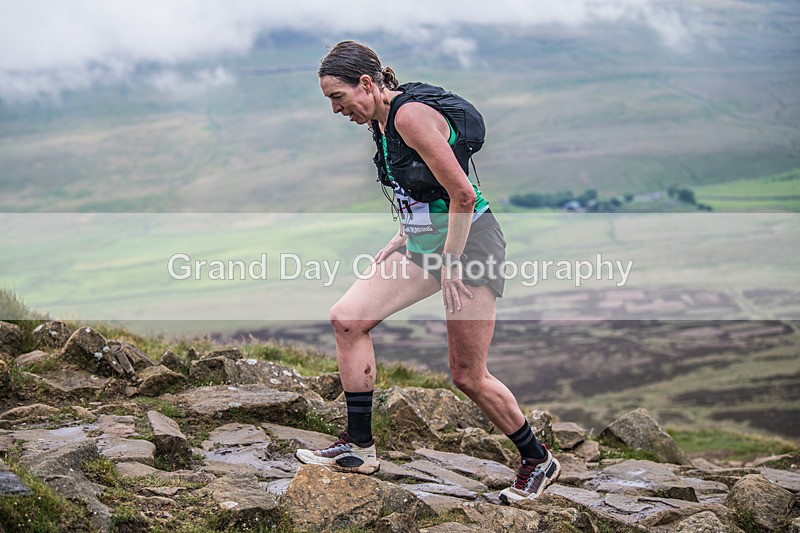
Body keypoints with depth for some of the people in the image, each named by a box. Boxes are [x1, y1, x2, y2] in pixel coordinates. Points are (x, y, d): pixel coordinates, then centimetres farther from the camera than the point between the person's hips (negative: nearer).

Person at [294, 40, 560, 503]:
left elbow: (462, 195, -22)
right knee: (348, 317, -3)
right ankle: (359, 446, 2)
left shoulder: (410, 115, -20)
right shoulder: (381, 120, 9)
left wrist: (450, 267, -19)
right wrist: (401, 241, 12)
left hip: (469, 239, -9)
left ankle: (539, 461, 18)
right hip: (425, 240, 9)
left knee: (468, 377, -3)